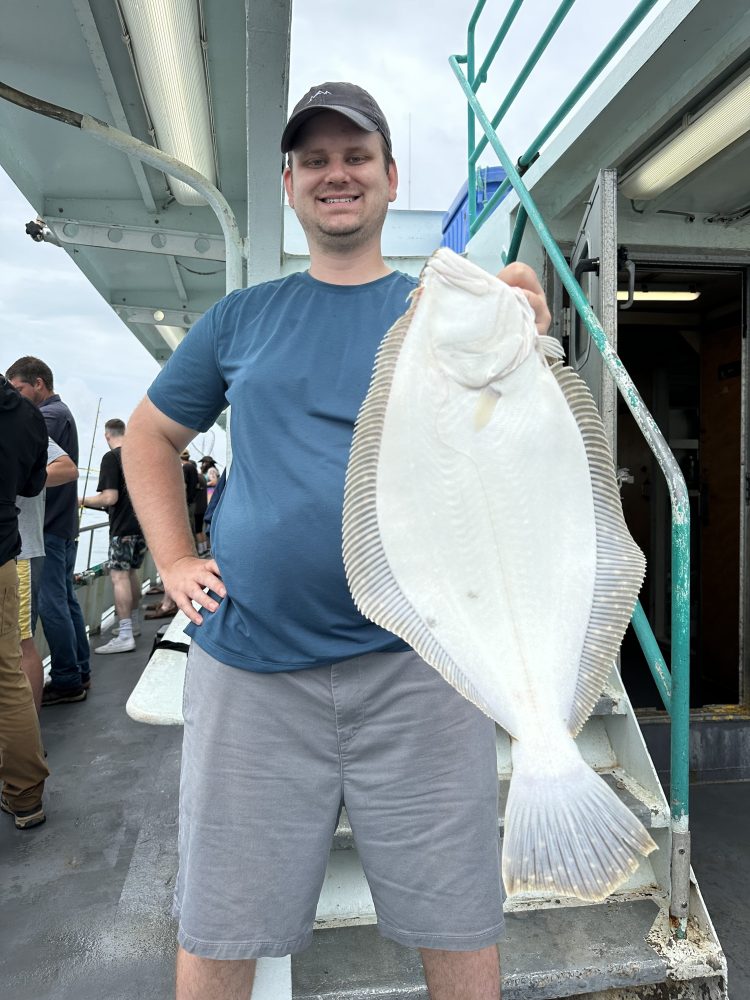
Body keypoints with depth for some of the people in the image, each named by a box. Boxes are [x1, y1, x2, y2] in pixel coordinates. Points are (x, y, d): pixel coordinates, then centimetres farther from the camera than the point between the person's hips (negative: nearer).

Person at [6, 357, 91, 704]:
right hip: (63, 525, 10)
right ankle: (79, 673, 20)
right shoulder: (60, 413, 20)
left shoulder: (52, 414, -10)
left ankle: (67, 681, 1)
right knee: (66, 600, 13)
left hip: (50, 528, -10)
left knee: (52, 604, -5)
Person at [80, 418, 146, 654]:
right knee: (131, 573, 18)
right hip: (142, 523, 8)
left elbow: (110, 497, -18)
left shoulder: (111, 457, -11)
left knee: (119, 576, -8)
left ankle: (125, 636, -11)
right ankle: (133, 623, 28)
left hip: (123, 527, -8)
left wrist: (83, 501, -3)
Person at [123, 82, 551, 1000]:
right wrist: (173, 562, 7)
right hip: (248, 660, 2)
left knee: (455, 924, 13)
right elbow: (149, 436, 19)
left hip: (415, 658, -1)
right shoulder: (240, 319, 10)